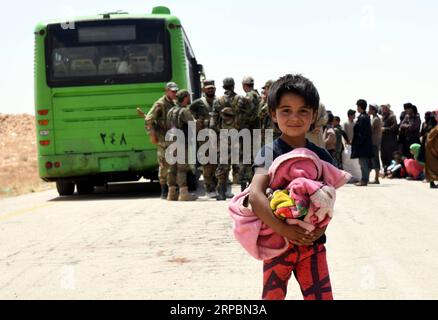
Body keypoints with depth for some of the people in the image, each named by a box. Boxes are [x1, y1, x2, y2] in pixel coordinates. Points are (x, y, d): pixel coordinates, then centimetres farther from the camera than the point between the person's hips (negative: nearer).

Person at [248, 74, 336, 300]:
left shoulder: (321, 157, 3)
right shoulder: (270, 153, -10)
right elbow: (255, 195, -24)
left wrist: (322, 225, -18)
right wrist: (283, 229, -33)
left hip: (312, 243, 3)